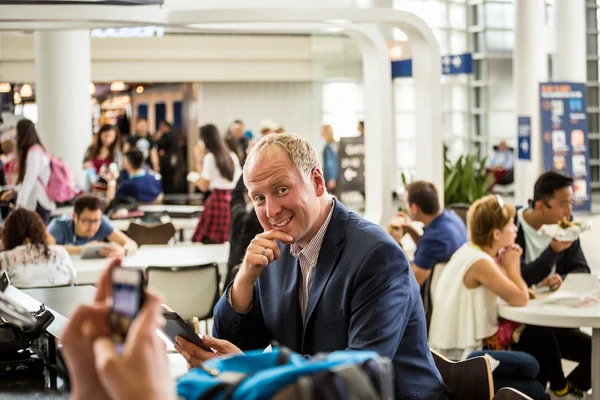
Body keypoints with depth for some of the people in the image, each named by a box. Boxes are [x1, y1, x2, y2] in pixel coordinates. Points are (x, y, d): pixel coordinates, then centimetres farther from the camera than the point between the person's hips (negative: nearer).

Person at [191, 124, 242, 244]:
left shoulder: (210, 157, -6)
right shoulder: (232, 156, 14)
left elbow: (204, 186, -6)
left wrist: (199, 160, 1)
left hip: (217, 199, -7)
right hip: (233, 201, 7)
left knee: (210, 240, -5)